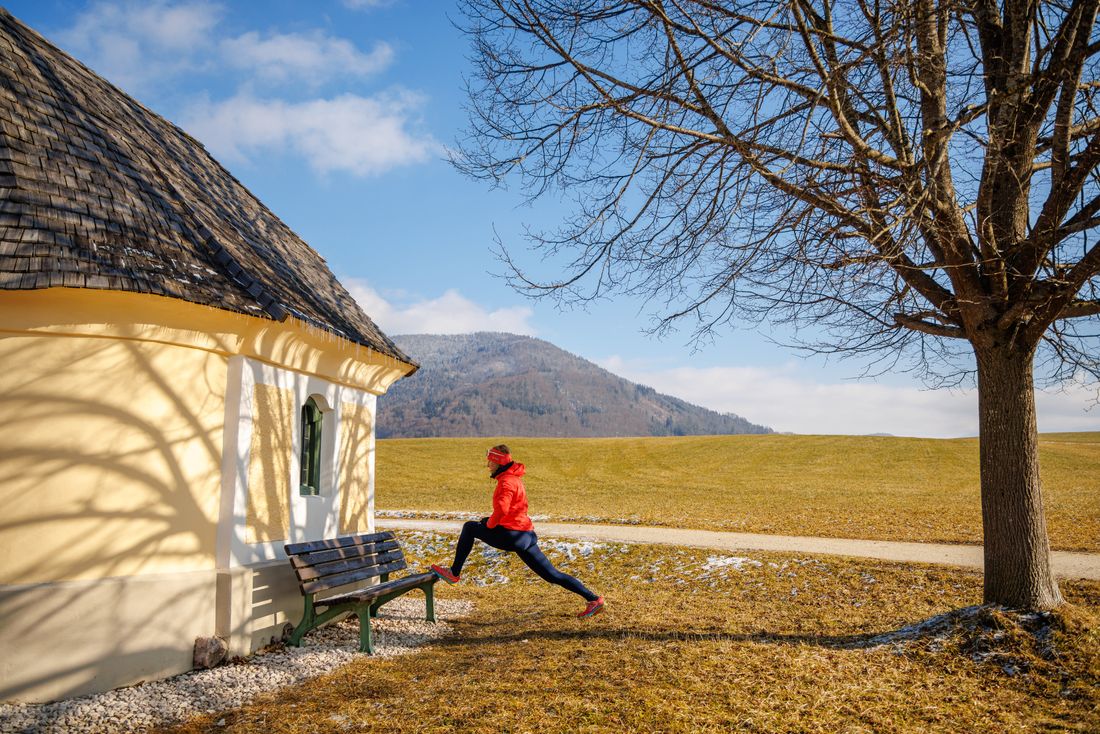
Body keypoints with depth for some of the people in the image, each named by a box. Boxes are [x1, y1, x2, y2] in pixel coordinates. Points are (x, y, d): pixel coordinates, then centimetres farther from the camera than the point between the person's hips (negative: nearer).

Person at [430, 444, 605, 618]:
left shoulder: (507, 481, -13)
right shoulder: (513, 478, 18)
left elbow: (501, 509, -28)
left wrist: (488, 525, -10)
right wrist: (489, 520, 17)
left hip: (513, 535, -10)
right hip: (527, 536, 10)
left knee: (470, 528, 4)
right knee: (552, 575, 9)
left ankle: (454, 573, 8)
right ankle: (593, 599, 4)